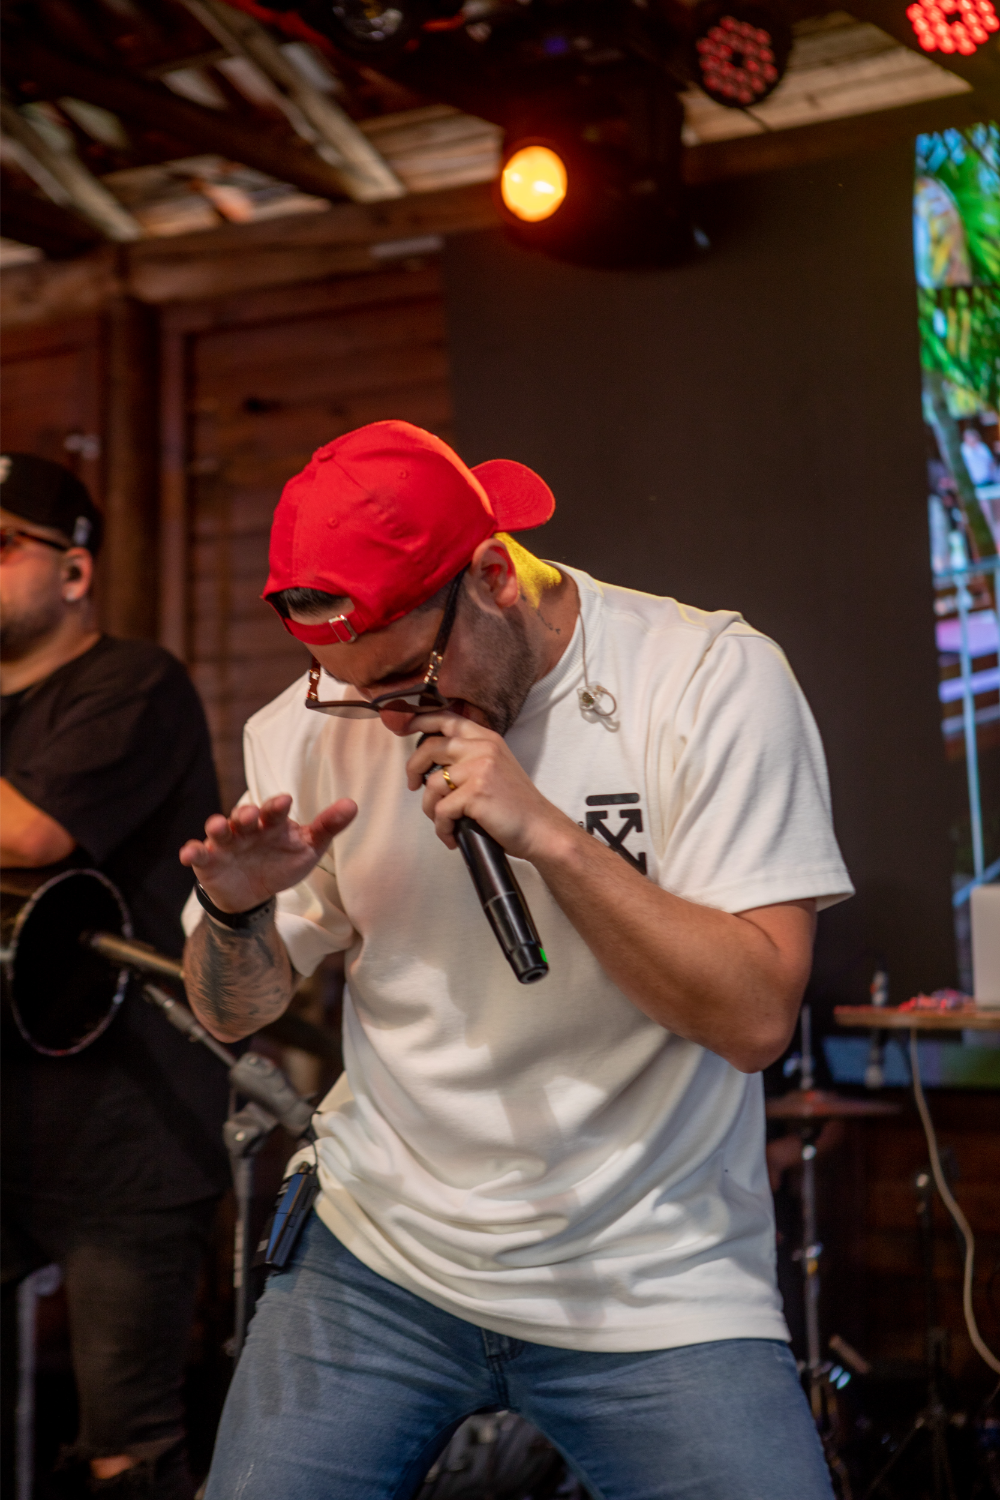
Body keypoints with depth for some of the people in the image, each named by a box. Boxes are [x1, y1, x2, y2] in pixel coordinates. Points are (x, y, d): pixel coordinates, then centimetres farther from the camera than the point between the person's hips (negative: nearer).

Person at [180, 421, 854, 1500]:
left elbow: (756, 1017, -18)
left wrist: (549, 833, -26)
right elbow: (235, 1016, 6)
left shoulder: (713, 679, -12)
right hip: (380, 1260, 3)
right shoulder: (313, 724, -2)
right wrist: (236, 912, -16)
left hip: (657, 1285, -2)